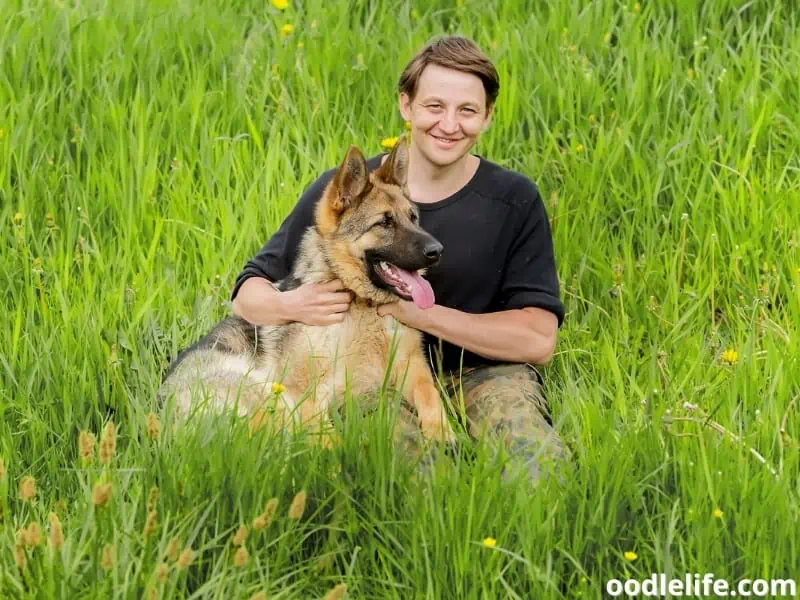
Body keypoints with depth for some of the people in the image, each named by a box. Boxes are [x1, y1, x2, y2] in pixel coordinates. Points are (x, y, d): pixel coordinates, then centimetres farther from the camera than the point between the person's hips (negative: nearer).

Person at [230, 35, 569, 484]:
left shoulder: (514, 201, -1)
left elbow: (538, 339, -8)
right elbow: (247, 294, 6)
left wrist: (418, 311, -17)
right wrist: (290, 305, -20)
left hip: (482, 369, 0)